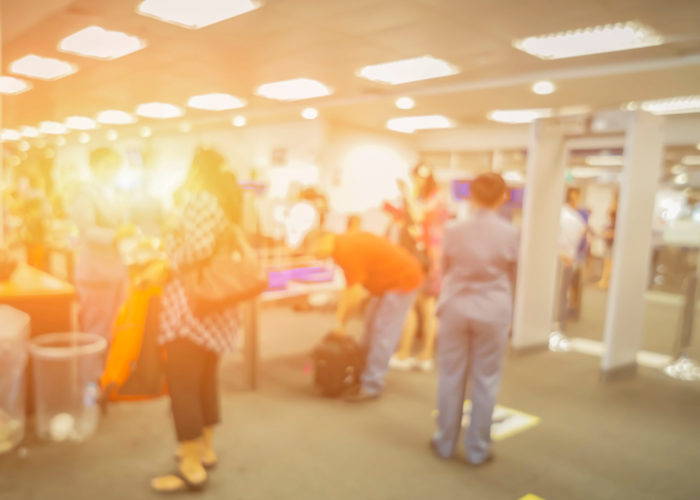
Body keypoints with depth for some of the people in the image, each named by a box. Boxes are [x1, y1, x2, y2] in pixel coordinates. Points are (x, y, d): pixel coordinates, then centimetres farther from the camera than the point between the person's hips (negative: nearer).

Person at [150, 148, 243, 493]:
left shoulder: (198, 198, -13)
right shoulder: (224, 203, 15)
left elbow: (199, 248, -26)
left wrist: (167, 266, -10)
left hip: (191, 306, -10)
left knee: (182, 384, -3)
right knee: (205, 378, 18)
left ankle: (192, 468, 3)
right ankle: (205, 448, 30)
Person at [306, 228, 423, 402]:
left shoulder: (346, 251, -26)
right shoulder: (345, 244, 4)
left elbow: (356, 293, -24)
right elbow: (350, 288, 7)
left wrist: (340, 321, -12)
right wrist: (340, 319, 6)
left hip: (402, 281, -11)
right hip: (389, 281, 11)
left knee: (383, 332, -9)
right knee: (371, 327, 16)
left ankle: (371, 386, -3)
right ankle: (368, 372, 27)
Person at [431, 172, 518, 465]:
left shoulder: (454, 230, -6)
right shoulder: (509, 232, -8)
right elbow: (512, 274, 6)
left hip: (456, 308, 1)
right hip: (493, 311, -1)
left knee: (451, 376, 12)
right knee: (485, 380, 10)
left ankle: (445, 443, 23)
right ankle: (477, 448, 19)